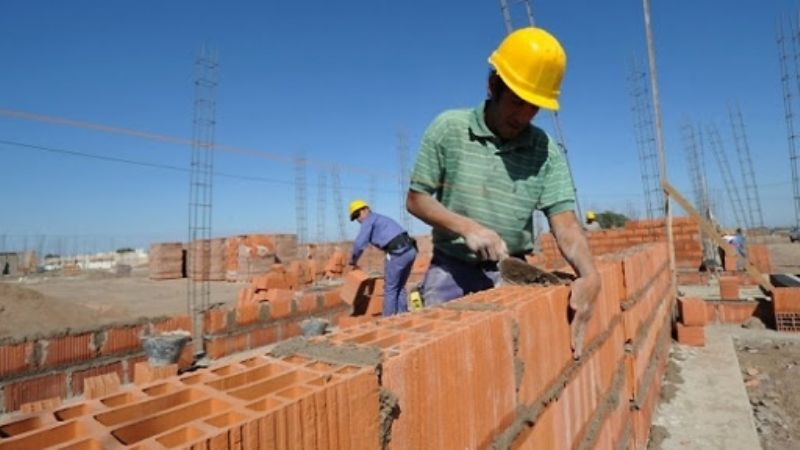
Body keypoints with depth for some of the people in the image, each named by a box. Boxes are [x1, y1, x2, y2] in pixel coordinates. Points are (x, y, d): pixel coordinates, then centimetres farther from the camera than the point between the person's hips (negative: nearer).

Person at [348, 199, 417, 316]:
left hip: (397, 252, -9)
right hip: (410, 250, 9)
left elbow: (359, 244, -6)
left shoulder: (369, 219, 4)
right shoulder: (382, 219, 31)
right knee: (400, 287, 20)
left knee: (390, 289, 5)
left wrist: (353, 259, 13)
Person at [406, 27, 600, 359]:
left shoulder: (547, 150, -4)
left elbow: (565, 224, -8)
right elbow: (416, 199, -5)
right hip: (452, 269, -1)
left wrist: (589, 275, -28)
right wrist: (467, 226, -19)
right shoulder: (449, 129, -7)